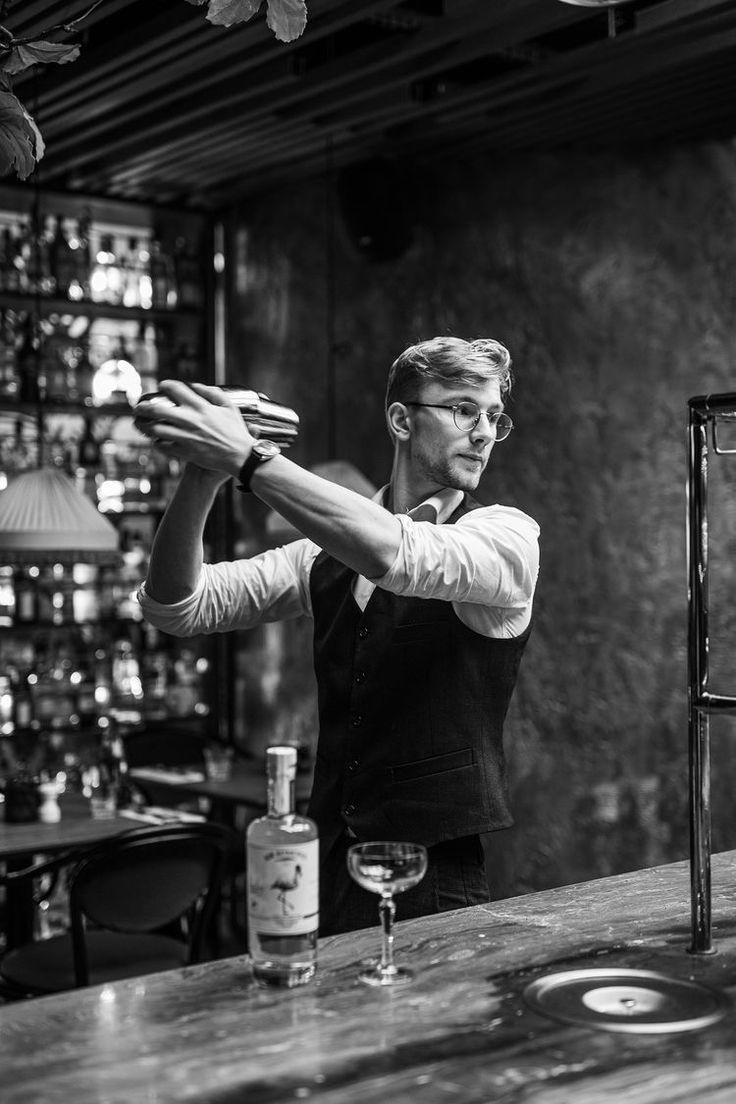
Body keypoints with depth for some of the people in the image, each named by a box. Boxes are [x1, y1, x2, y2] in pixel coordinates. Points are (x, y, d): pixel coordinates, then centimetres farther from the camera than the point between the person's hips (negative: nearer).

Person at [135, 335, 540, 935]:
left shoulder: (508, 536, -6)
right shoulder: (331, 547, 7)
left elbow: (397, 555, -28)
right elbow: (177, 608, 0)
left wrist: (249, 459, -27)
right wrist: (202, 475, -16)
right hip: (332, 864, 4)